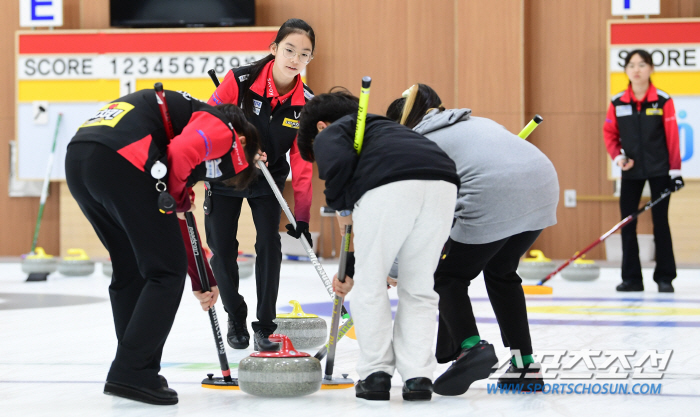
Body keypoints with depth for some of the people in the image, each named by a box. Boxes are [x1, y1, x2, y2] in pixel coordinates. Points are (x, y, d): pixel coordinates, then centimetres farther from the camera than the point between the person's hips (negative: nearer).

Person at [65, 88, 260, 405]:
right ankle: (133, 374, 0)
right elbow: (181, 152, -14)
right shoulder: (221, 129, 11)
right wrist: (175, 196, 7)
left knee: (131, 271, 22)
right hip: (121, 161, -9)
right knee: (166, 272, 2)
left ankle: (133, 373, 27)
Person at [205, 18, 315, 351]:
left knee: (269, 244, -11)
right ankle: (236, 319, 20)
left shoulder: (306, 103, -18)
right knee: (222, 249, -2)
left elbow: (302, 162, -14)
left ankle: (264, 327, -1)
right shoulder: (240, 81, -26)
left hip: (267, 180, 1)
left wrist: (301, 213, -18)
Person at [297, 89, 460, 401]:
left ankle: (376, 373, 18)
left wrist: (341, 206, 14)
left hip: (390, 187, -6)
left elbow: (338, 162, -4)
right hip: (442, 183, 6)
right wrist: (351, 268, 55)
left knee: (370, 286, 14)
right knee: (419, 289, 19)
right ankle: (417, 376, 15)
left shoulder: (330, 133, 24)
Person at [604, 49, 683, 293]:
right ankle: (631, 278, 10)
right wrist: (617, 157, -8)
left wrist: (675, 171, -7)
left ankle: (665, 277, 9)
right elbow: (610, 134, 8)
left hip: (659, 170, -3)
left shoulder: (663, 101, -7)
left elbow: (672, 137, -5)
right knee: (627, 223, 2)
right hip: (631, 171, 3)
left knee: (660, 222, 0)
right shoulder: (617, 103, -1)